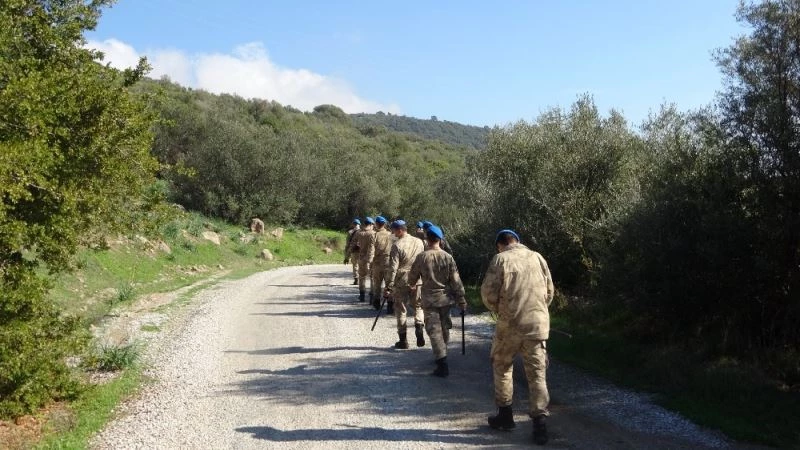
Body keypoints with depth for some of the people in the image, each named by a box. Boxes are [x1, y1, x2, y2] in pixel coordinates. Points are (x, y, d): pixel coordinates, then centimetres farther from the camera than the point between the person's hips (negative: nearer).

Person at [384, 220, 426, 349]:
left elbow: (393, 268, -14)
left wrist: (388, 286, -9)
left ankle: (403, 340, 11)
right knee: (418, 307, 18)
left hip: (401, 281, -3)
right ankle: (419, 327, -5)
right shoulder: (419, 242, 3)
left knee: (401, 310, 8)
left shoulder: (397, 245, -12)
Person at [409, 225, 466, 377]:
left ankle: (442, 365, -10)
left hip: (429, 299, -3)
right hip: (445, 297, 3)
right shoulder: (448, 257, -5)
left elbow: (413, 276, 2)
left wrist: (412, 285, 25)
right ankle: (441, 356, 33)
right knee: (444, 328, 19)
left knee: (434, 330, -2)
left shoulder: (421, 257, -10)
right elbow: (456, 281, -4)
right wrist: (461, 299, 3)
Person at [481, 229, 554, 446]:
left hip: (510, 324, -2)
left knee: (502, 367, 19)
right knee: (537, 374, 6)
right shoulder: (537, 257, 7)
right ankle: (540, 423, 0)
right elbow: (549, 291, 11)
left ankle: (505, 414, 25)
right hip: (538, 324, 3)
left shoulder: (500, 259, -4)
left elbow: (488, 292, -7)